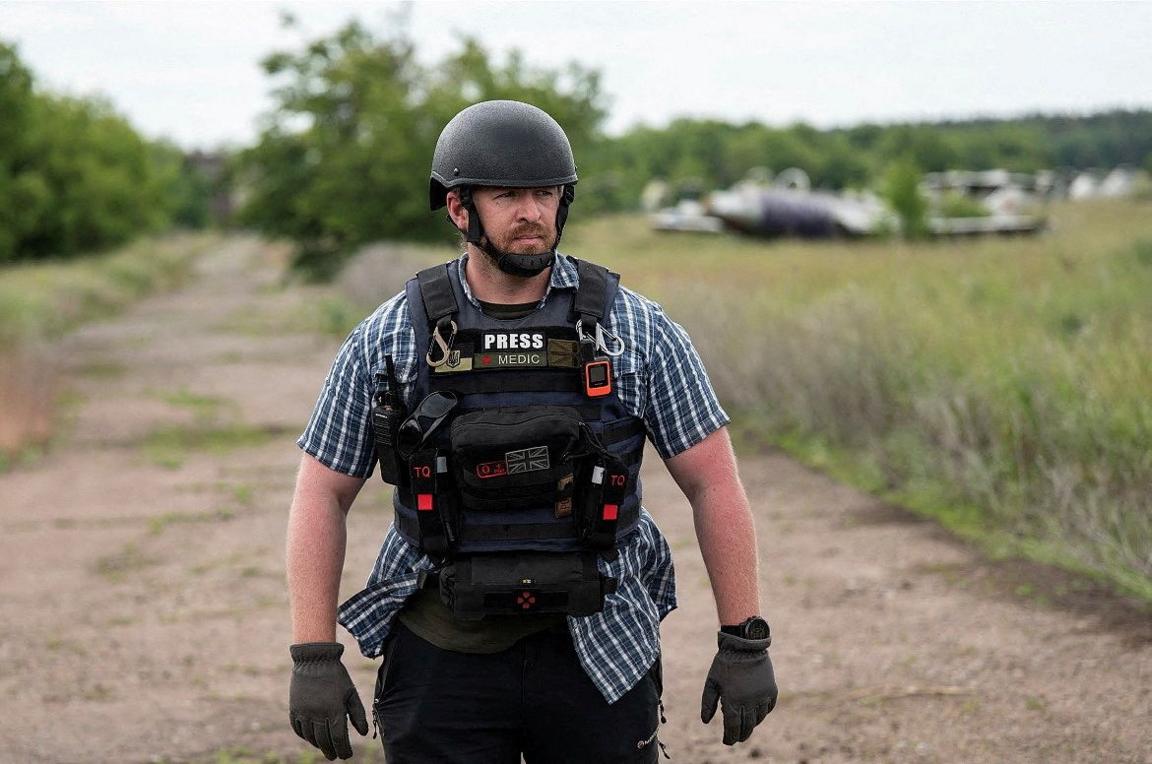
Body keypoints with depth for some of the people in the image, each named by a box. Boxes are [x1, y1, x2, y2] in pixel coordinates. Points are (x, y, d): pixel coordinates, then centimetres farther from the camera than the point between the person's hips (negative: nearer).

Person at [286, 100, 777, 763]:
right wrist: (314, 658, -4)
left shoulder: (636, 331, -3)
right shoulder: (390, 340, -2)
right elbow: (322, 496, 2)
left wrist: (746, 642, -3)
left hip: (596, 651, 0)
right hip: (443, 656, 0)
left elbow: (715, 484, 0)